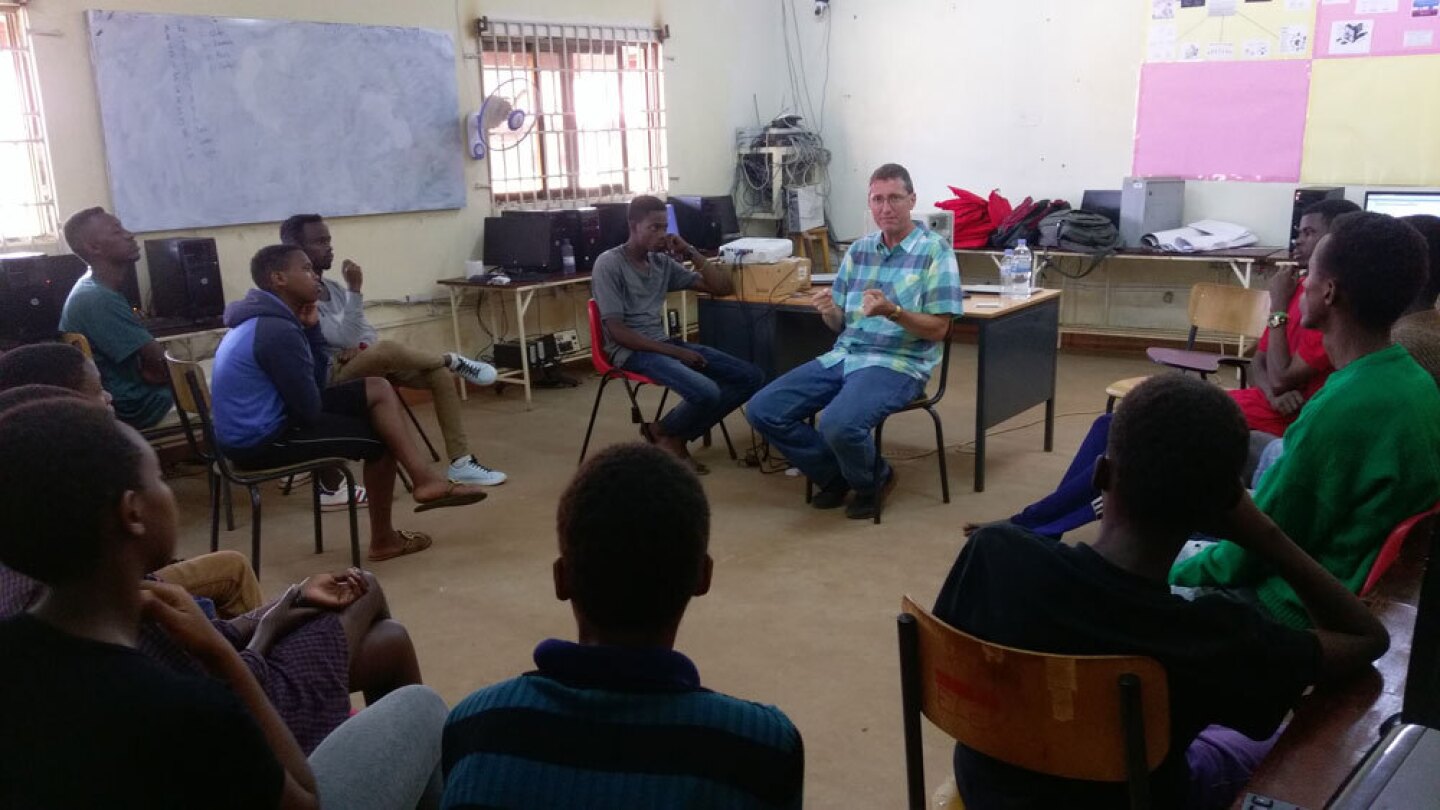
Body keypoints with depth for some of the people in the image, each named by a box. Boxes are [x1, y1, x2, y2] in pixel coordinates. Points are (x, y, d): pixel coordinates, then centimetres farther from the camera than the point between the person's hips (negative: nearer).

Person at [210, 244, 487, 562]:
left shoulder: (266, 320, 11)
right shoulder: (278, 331, -23)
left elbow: (314, 386, 11)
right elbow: (310, 409, -19)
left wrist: (311, 328, 2)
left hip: (262, 424, 10)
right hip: (260, 440, -10)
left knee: (377, 389, 2)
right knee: (379, 438, -3)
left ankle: (425, 479, -3)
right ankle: (383, 538, 12)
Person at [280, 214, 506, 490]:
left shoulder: (333, 288, 13)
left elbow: (368, 333, 13)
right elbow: (345, 339, -23)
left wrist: (361, 347, -10)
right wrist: (355, 290, -26)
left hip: (360, 365, 9)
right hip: (328, 377, -9)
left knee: (440, 374, -8)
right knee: (387, 349, -37)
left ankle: (460, 462, -7)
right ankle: (453, 360, -6)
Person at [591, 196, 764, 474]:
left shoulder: (664, 262, 11)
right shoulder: (609, 264, -8)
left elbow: (724, 288, 12)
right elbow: (617, 331, -14)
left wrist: (691, 253, 0)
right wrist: (674, 352, -19)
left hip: (664, 343, 8)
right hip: (631, 350, -8)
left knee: (752, 377, -5)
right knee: (705, 392, -32)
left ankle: (677, 437, 0)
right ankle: (664, 432, 2)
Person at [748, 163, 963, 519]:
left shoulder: (935, 251, -4)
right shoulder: (858, 250, 13)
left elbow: (938, 329, -8)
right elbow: (839, 324, 14)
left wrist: (893, 312, -25)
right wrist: (828, 311, -10)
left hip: (899, 364, -6)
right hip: (843, 356, 6)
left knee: (838, 424, -34)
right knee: (763, 410, -7)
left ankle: (870, 481, 2)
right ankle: (836, 475, 11)